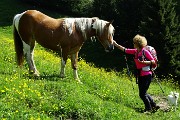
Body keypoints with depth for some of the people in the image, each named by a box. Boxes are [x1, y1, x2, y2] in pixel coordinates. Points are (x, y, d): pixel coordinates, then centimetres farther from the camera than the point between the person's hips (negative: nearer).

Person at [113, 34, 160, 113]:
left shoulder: (145, 52, -13)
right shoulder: (135, 51, 6)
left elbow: (153, 62, -12)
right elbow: (124, 50, 13)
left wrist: (144, 62, -23)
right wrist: (115, 44, 11)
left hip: (147, 75, -8)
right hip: (140, 76, 8)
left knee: (142, 94, -5)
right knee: (143, 93, 14)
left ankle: (149, 108, 13)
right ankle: (154, 105, 26)